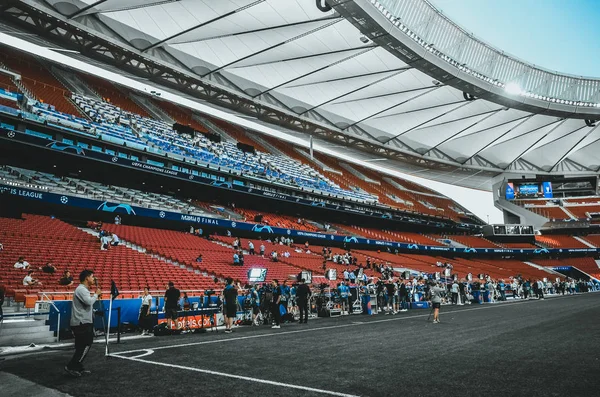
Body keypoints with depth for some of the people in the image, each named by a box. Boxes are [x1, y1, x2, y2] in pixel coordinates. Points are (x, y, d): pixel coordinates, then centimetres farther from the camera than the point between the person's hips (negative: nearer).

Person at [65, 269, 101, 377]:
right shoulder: (81, 289, -15)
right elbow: (89, 302, -28)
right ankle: (71, 366, -4)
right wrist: (96, 294, -13)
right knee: (86, 346, -8)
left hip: (83, 323, 11)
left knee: (82, 347, 14)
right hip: (82, 323, -11)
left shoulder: (84, 289, 18)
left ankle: (78, 368, 19)